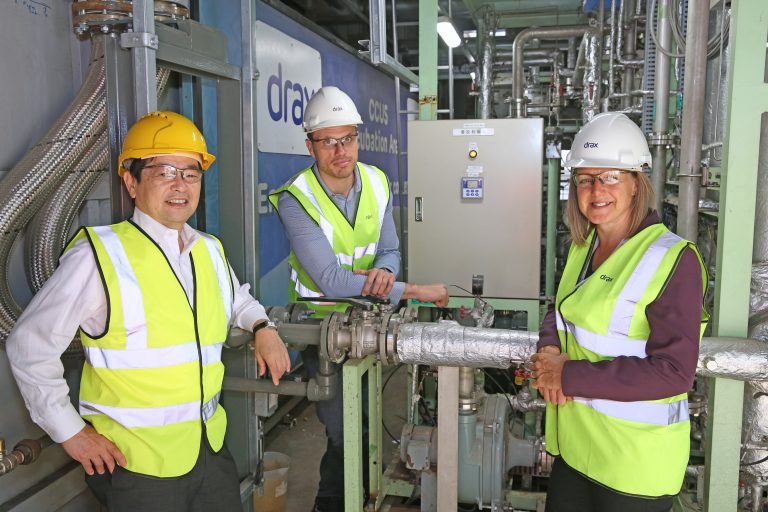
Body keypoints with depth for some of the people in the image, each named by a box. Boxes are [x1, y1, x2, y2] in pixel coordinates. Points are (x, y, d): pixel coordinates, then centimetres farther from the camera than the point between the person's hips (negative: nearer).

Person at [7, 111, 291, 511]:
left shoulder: (210, 251, 4)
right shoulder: (99, 256, -15)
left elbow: (238, 300, 25)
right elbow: (28, 346, -8)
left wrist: (261, 327, 5)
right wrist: (69, 432, -7)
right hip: (134, 463, -5)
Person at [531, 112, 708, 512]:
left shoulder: (673, 259, -18)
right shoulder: (584, 245, 4)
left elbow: (673, 372, -22)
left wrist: (569, 376, -21)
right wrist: (548, 349, -7)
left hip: (634, 460, -6)